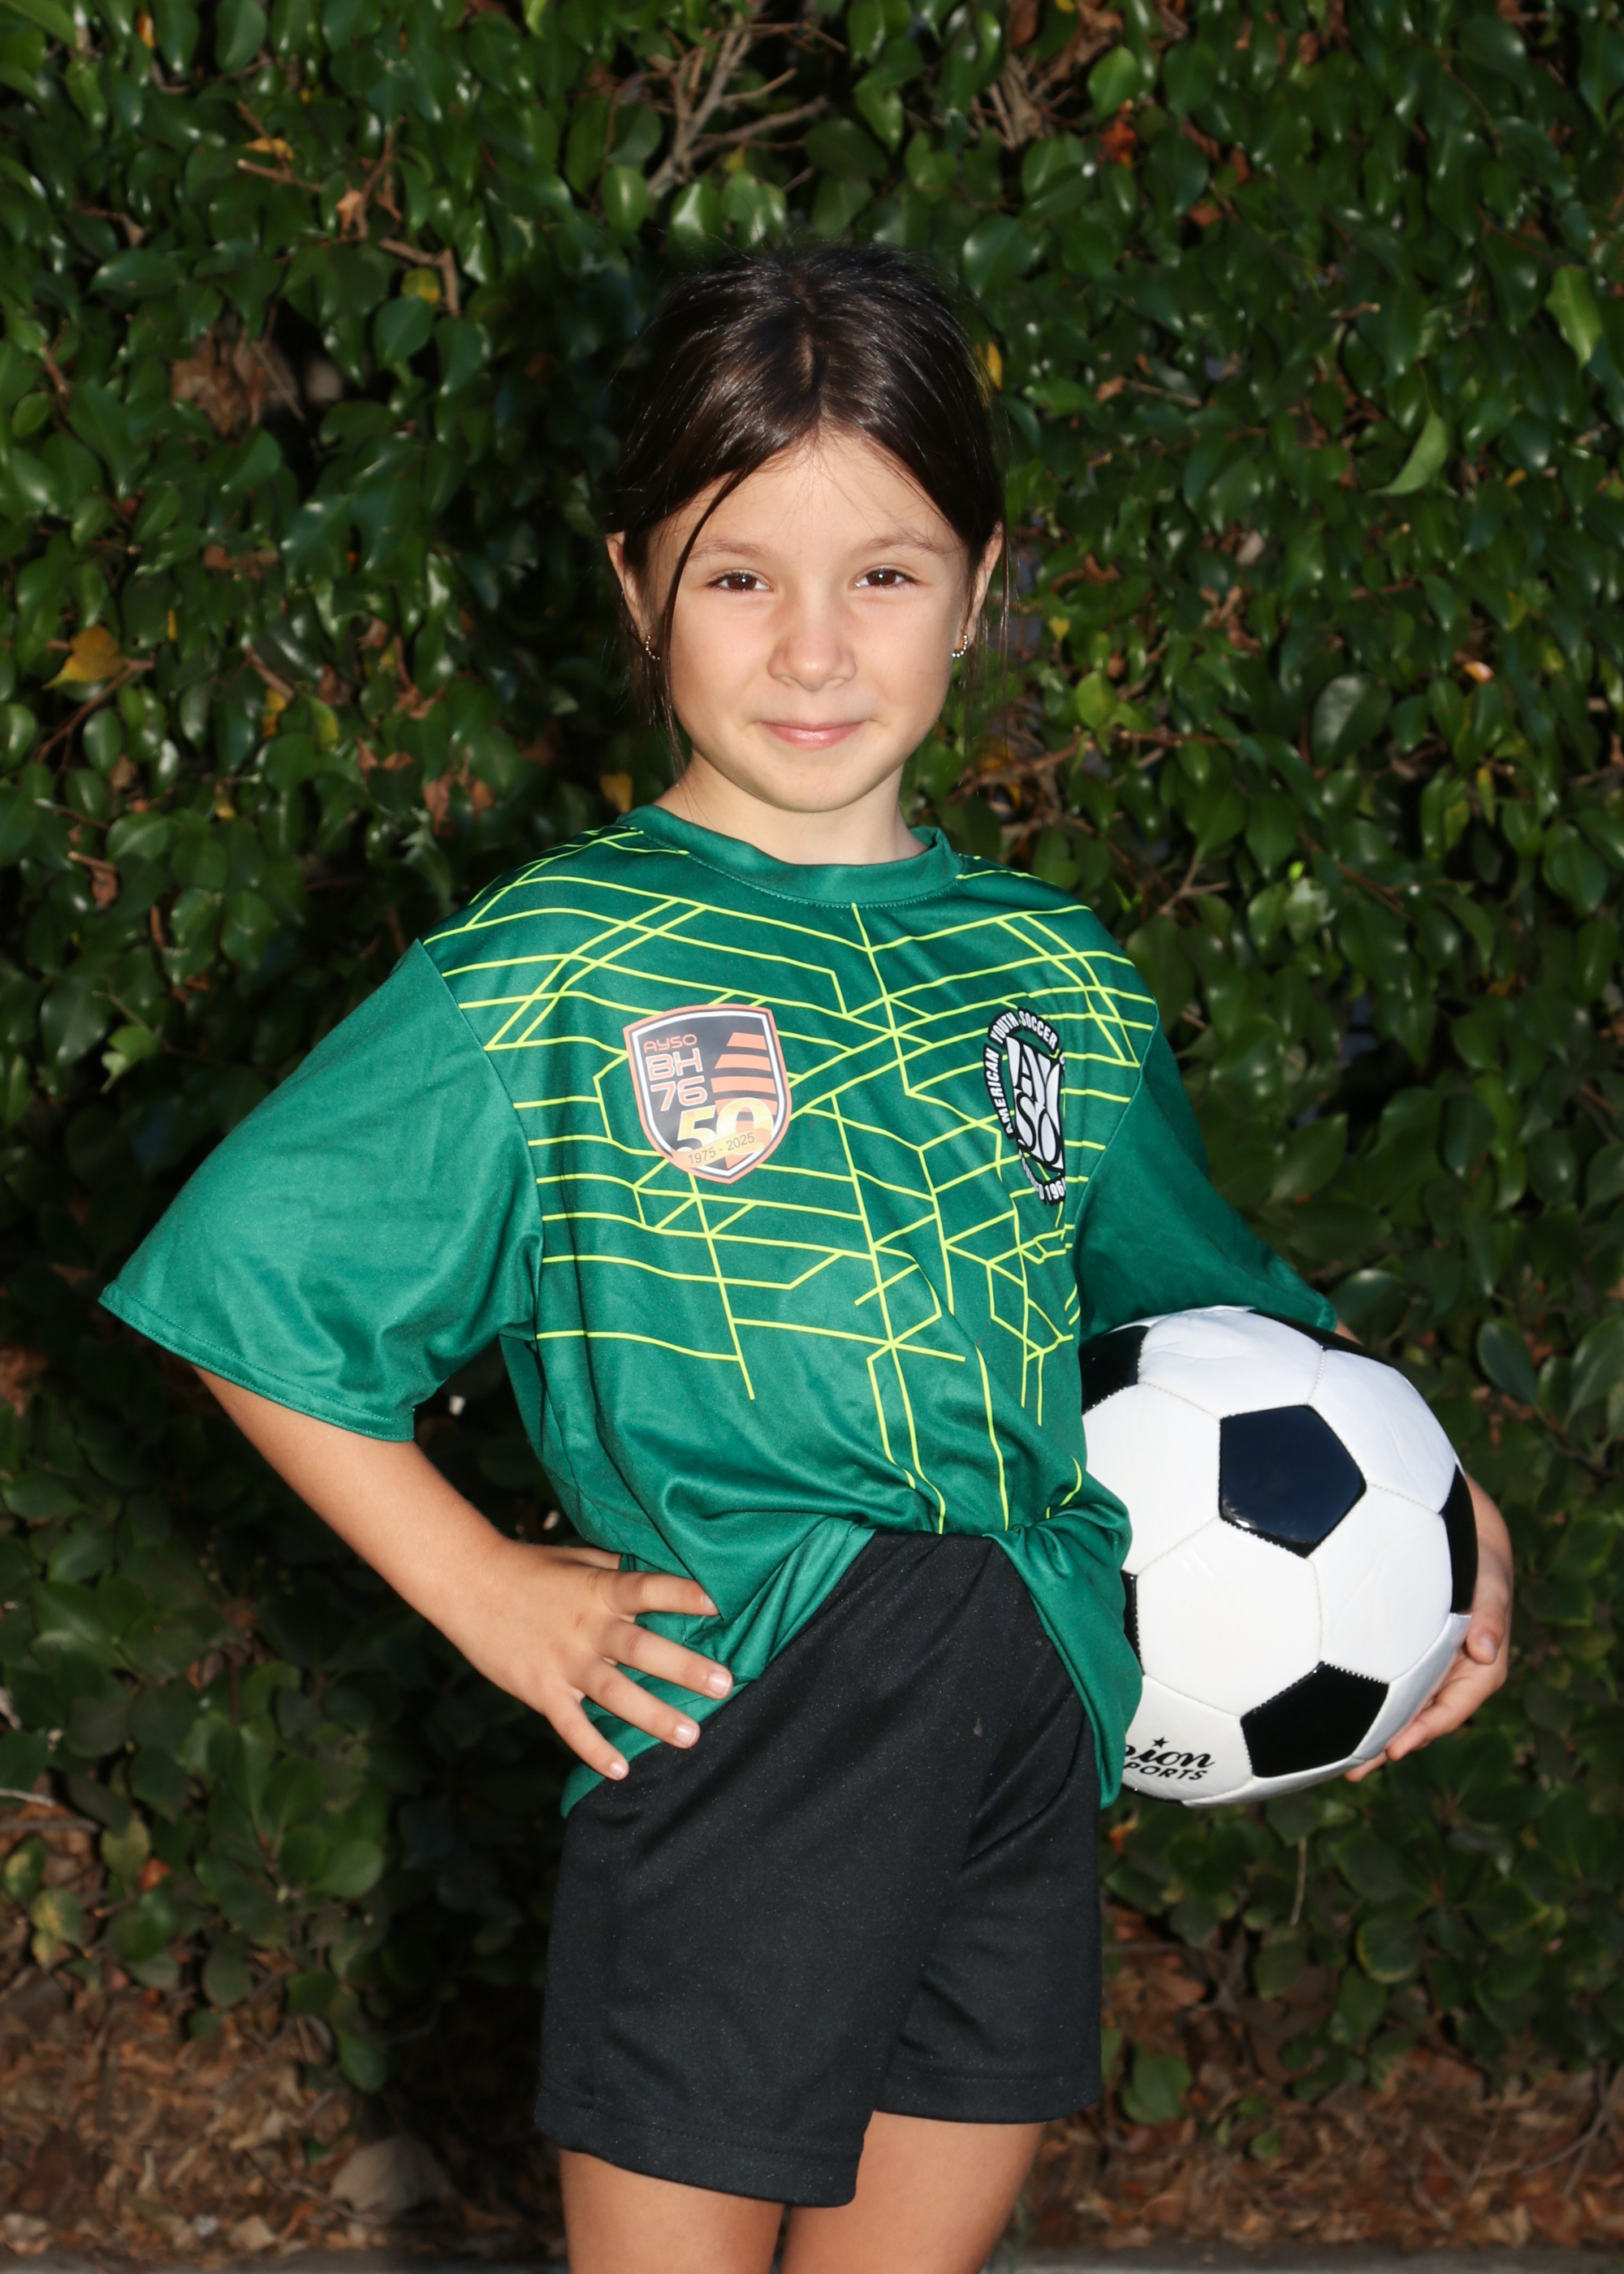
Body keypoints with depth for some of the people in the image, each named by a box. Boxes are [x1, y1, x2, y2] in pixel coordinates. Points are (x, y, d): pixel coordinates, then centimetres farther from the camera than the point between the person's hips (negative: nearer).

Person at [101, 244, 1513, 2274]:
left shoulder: (1057, 980, 9)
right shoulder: (549, 978, -6)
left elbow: (1225, 1308, 21)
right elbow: (250, 1278, -4)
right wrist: (481, 1593, -6)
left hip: (1034, 1732, 5)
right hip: (733, 1726, -4)